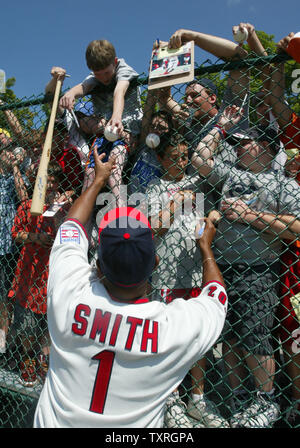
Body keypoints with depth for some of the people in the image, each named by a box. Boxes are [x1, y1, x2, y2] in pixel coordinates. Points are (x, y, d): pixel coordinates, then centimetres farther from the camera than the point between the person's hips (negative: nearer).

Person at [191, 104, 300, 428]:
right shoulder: (232, 174, 16)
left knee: (254, 339, 0)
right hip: (222, 269, 6)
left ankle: (266, 402, 23)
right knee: (229, 338, 12)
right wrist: (221, 127, 21)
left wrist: (251, 215, -13)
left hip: (256, 275, -5)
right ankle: (239, 401, 29)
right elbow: (200, 159, 20)